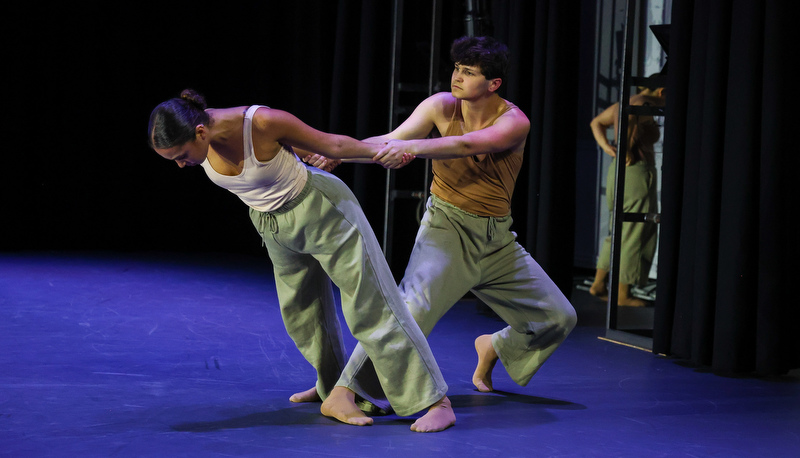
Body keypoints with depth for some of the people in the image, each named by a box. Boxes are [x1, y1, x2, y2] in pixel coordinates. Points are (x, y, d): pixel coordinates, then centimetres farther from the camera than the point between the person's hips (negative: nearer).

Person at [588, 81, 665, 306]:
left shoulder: (621, 103, 15)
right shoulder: (645, 105, -12)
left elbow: (596, 123, 26)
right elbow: (629, 119, -32)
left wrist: (607, 147, 12)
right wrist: (628, 151, -21)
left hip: (616, 170, 9)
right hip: (637, 171, -9)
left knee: (619, 232, 19)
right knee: (634, 235, -2)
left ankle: (599, 282, 16)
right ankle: (623, 294, 1)